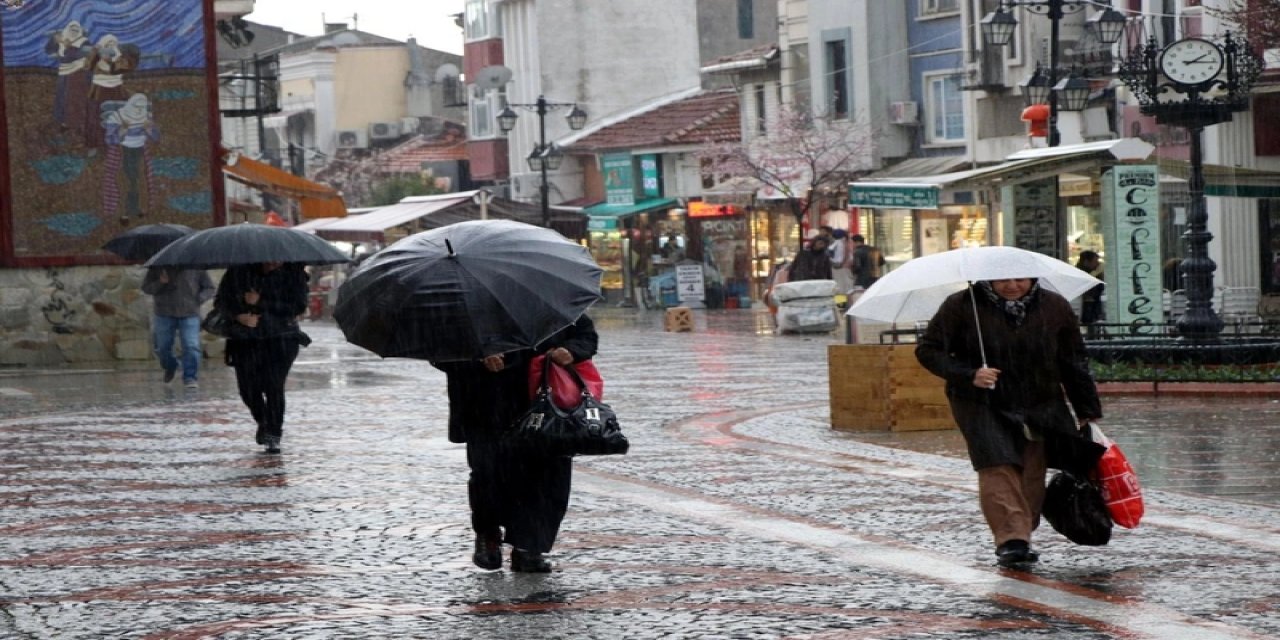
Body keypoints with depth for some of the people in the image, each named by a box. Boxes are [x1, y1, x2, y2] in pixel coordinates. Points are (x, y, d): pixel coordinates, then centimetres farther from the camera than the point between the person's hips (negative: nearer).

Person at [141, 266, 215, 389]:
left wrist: (198, 299, -10)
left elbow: (209, 288, 8)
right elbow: (146, 287, 2)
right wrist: (160, 283, -18)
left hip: (189, 314, -1)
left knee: (191, 346, -13)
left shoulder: (196, 267, -1)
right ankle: (170, 367, 40)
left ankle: (190, 377, -4)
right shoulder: (158, 267, 0)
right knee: (161, 347, 10)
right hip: (164, 315, 1)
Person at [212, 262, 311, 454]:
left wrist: (261, 302, -18)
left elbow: (298, 307, -13)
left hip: (281, 339, -2)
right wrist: (239, 315, -16)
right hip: (246, 339, 2)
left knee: (274, 385, -15)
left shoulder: (293, 272, -5)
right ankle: (263, 422, 31)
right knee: (248, 388, 1)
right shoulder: (239, 271, -1)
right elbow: (221, 300, 4)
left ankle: (274, 434, -1)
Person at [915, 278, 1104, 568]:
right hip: (983, 406, -3)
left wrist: (1088, 411, 11)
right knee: (998, 469, -18)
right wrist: (969, 375, -18)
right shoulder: (961, 307, -6)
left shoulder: (1055, 308, 3)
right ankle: (1010, 539, -23)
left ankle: (1022, 536, 12)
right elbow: (928, 350, -4)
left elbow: (1074, 363, 11)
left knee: (1032, 476, -1)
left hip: (1040, 408, 3)